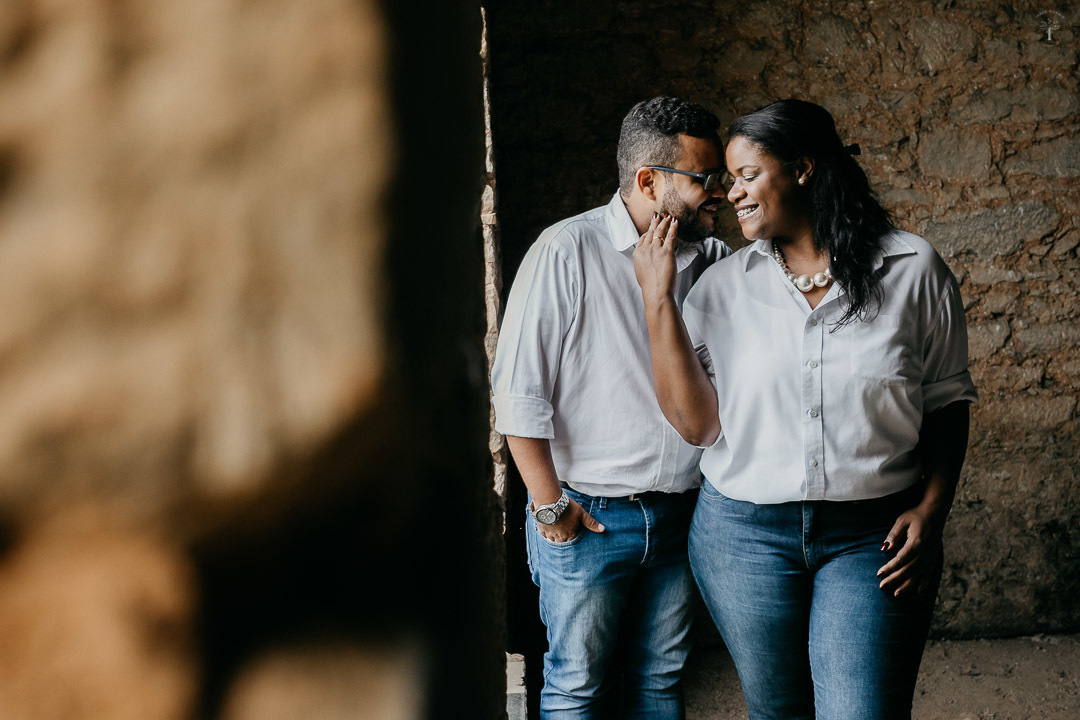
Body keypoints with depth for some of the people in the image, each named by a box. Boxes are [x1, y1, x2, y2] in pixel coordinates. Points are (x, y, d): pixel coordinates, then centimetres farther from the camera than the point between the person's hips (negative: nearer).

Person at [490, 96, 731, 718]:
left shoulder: (713, 259, 3)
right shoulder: (569, 252, -12)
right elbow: (518, 391, -12)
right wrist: (549, 504, -11)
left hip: (678, 515, 5)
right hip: (586, 518, -5)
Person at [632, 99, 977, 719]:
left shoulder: (912, 269, -2)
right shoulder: (723, 285, 2)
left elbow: (947, 401, 5)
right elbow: (696, 423, -4)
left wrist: (932, 507, -7)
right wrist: (658, 299, -9)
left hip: (873, 535, -2)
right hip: (745, 532, 2)